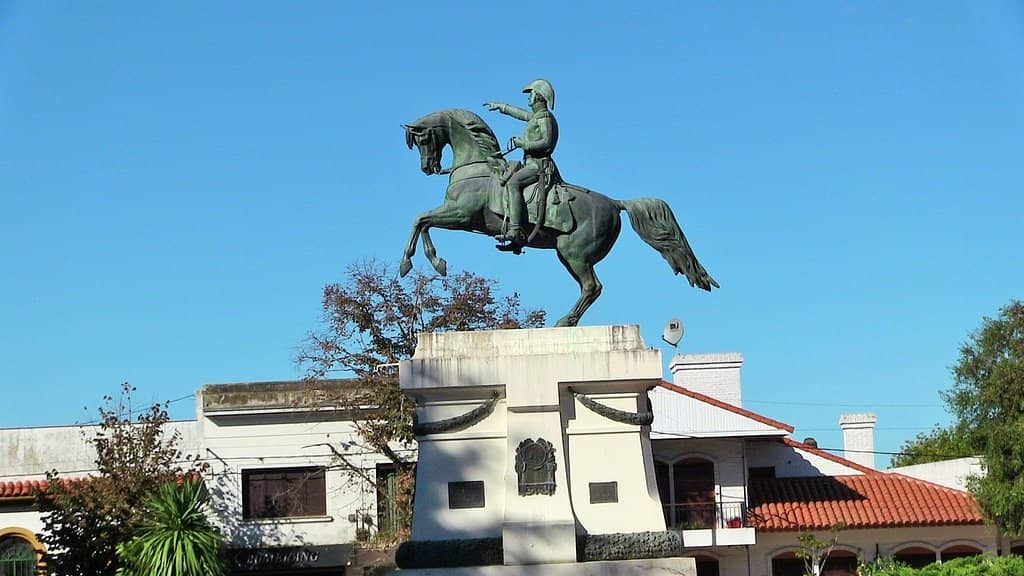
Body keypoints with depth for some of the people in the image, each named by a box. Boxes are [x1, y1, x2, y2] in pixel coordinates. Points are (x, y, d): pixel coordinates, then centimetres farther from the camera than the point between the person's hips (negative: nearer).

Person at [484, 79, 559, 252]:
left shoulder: (545, 117, -8)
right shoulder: (537, 116, 21)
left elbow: (546, 142, -20)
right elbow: (520, 113, 39)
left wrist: (523, 144, -16)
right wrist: (500, 106, 48)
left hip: (538, 164, -11)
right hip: (532, 164, 11)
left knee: (513, 183, -30)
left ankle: (515, 231, -42)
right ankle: (517, 241, 12)